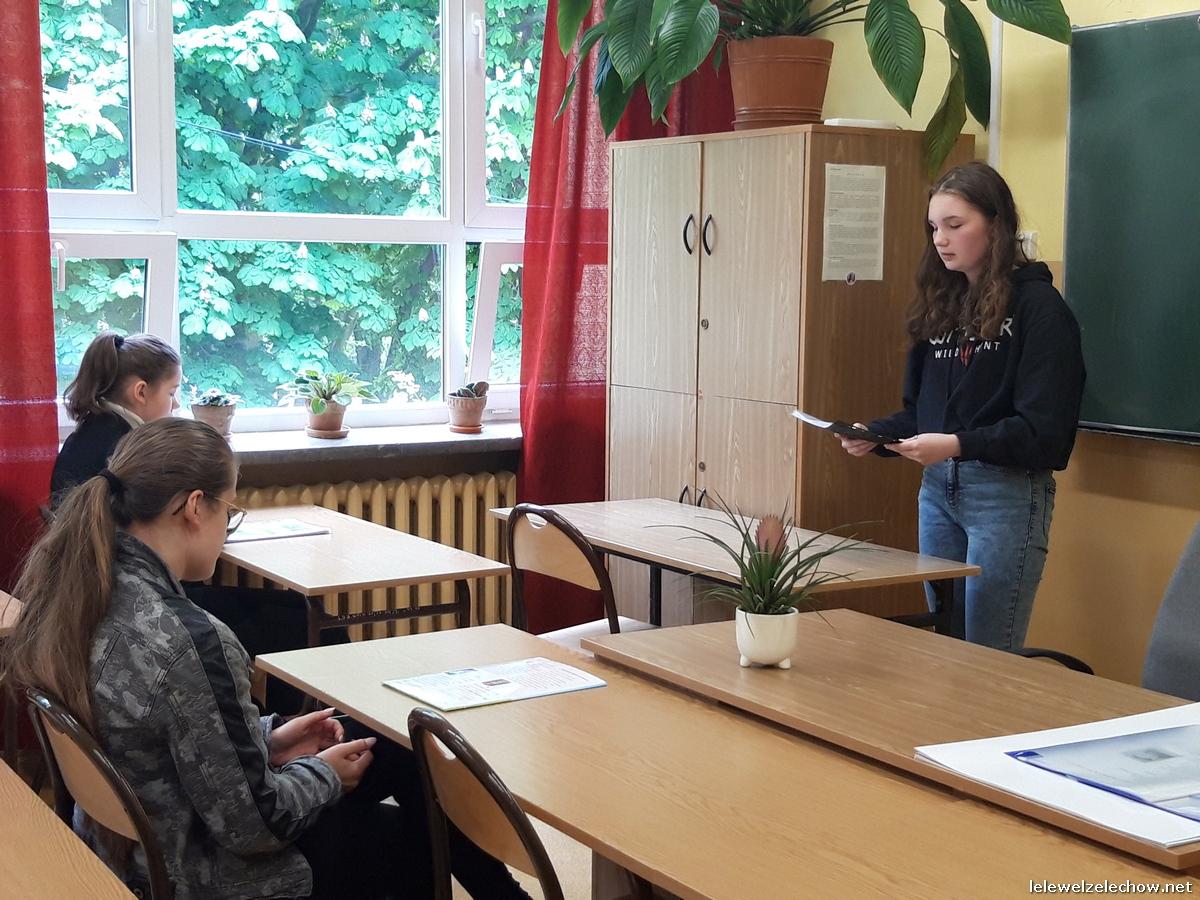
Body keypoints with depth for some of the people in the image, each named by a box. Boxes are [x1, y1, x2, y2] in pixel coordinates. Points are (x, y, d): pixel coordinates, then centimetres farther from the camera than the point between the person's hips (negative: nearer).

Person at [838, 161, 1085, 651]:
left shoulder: (1038, 307, -8)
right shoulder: (940, 304, 12)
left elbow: (1042, 428, -14)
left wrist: (958, 445, -25)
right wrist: (874, 434, -2)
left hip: (1008, 495, -7)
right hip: (937, 488, 7)